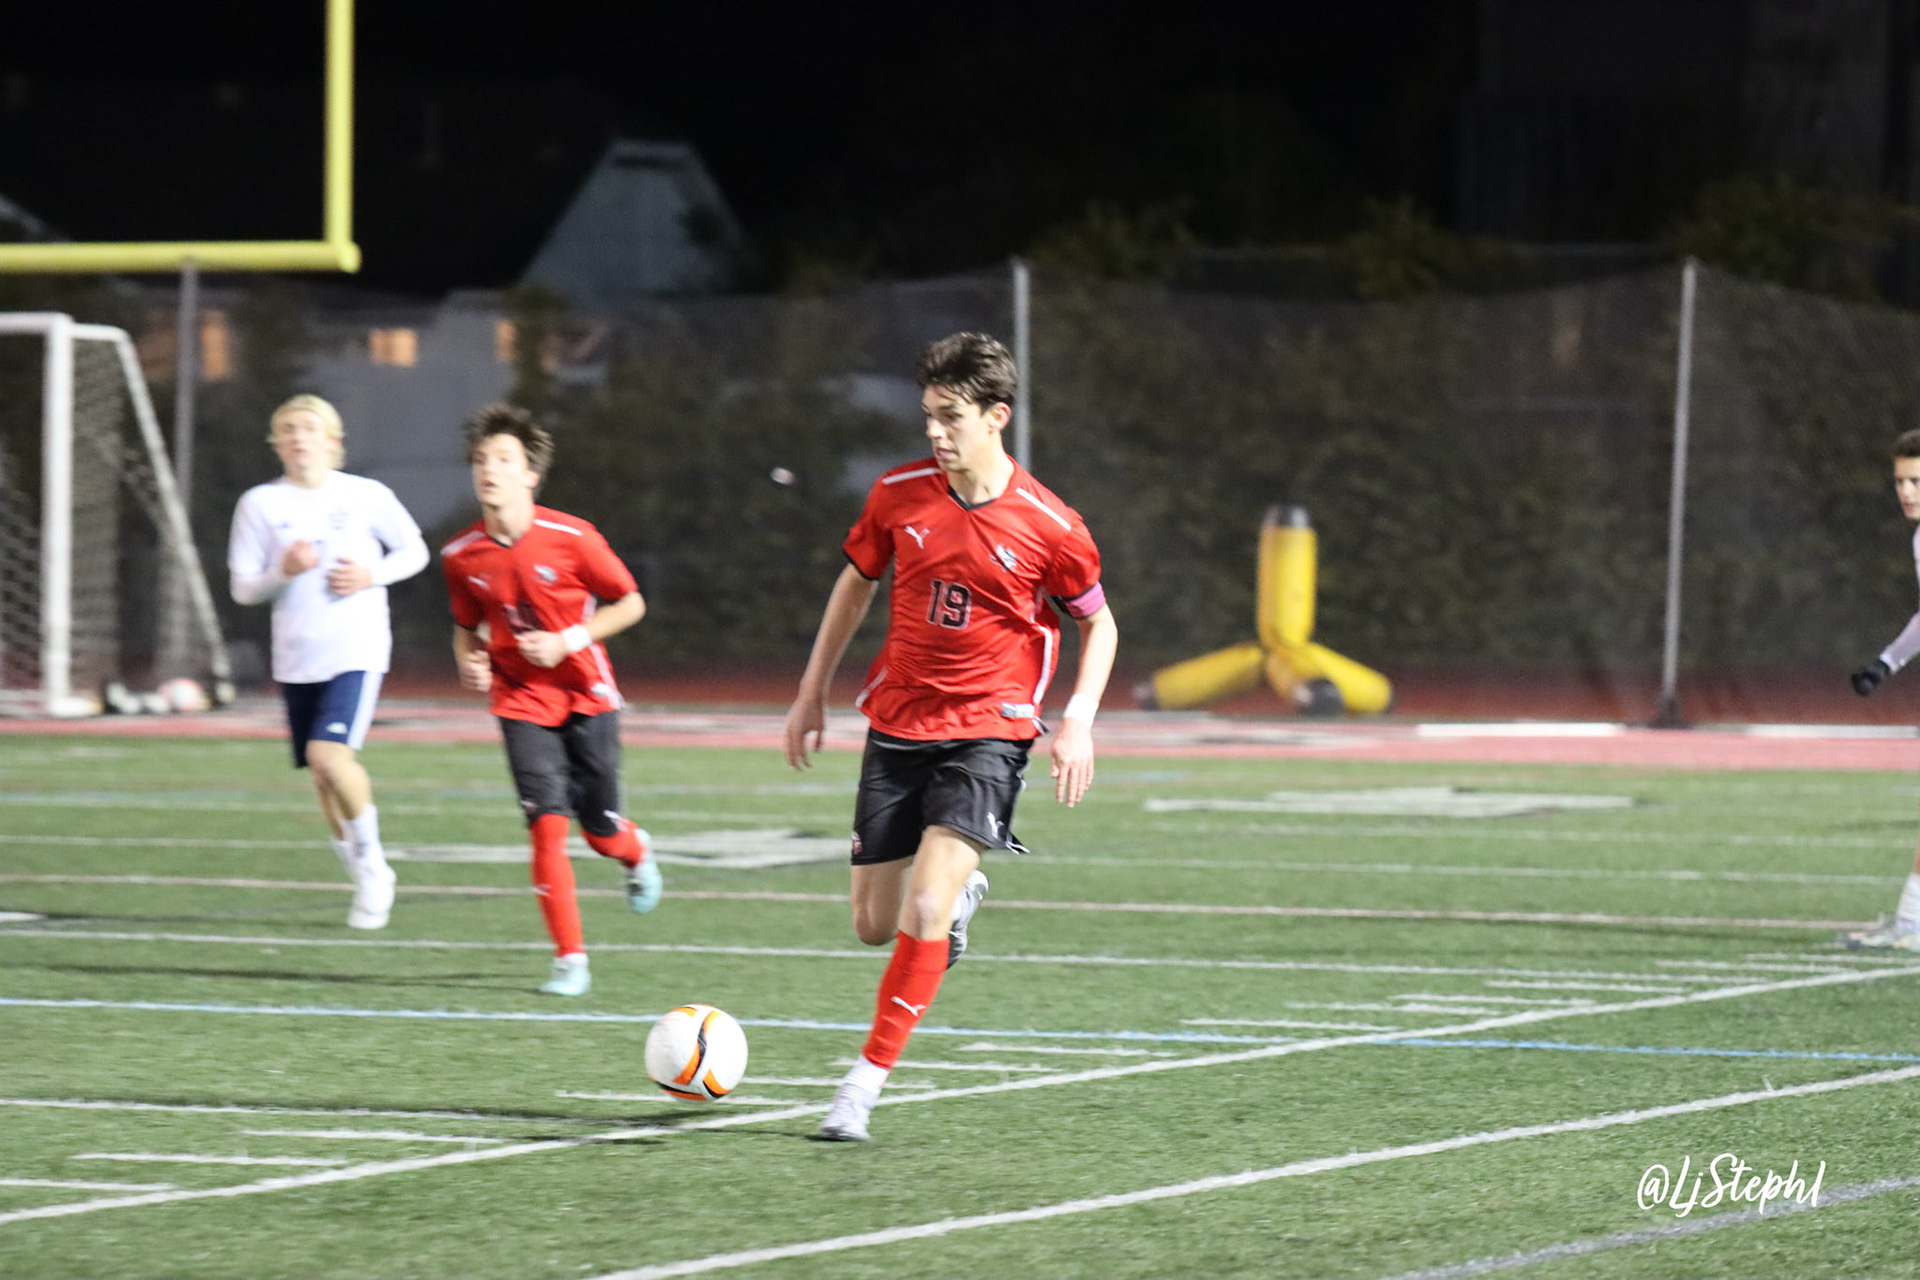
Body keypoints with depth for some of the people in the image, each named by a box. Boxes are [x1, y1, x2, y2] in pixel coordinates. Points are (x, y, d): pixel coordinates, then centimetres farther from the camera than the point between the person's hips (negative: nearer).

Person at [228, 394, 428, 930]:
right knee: (322, 779, 6)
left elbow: (415, 551, 11)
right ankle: (367, 882, 25)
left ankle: (371, 857, -1)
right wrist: (284, 571, -16)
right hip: (296, 658, 3)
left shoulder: (367, 497, 0)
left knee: (330, 754, -23)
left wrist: (371, 575, -7)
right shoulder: (260, 503, 3)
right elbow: (242, 589, 4)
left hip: (356, 649, -3)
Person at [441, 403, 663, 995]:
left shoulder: (571, 537, -15)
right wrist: (470, 662, -10)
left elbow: (630, 603, -4)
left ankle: (637, 854, 44)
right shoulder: (462, 557, -6)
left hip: (586, 694, -1)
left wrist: (567, 641, -16)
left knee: (600, 829, 4)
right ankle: (570, 957, -6)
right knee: (547, 822, -14)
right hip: (520, 700, 1)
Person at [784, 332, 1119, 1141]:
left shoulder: (1049, 526, -11)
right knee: (874, 925, 7)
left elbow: (1098, 623, 4)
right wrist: (813, 691, 15)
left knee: (923, 914, -20)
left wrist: (1078, 722, -9)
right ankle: (961, 893, 41)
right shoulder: (900, 496, -3)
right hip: (896, 728, 4)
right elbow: (857, 581, 15)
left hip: (987, 733, -4)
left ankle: (865, 1085, -13)